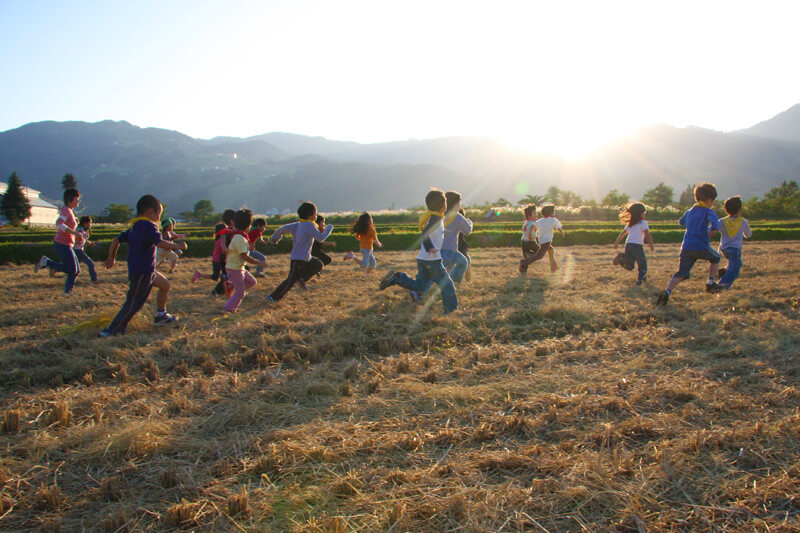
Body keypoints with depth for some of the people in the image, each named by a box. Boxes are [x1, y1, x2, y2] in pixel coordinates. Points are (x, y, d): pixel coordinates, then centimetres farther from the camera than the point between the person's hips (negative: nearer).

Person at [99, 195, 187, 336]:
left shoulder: (134, 226, 12)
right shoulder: (149, 226, -16)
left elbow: (116, 240, 17)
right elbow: (160, 243, -29)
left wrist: (111, 258, 27)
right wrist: (178, 246, -15)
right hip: (142, 272, -10)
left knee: (165, 285, 23)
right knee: (134, 304, -6)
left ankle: (161, 316, 34)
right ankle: (112, 330, -2)